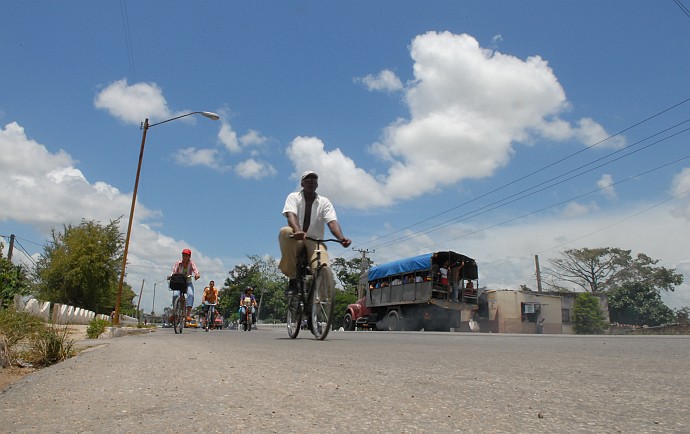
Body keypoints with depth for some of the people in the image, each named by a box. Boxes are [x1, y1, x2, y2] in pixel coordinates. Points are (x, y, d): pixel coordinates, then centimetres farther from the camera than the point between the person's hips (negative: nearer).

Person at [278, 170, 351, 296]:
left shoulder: (324, 202, 7)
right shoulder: (293, 197, 4)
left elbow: (332, 222, -9)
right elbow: (291, 215, -16)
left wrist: (341, 238, -31)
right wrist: (297, 231, -40)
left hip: (315, 241, 0)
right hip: (295, 240, 0)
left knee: (323, 269, -31)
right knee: (285, 231, -35)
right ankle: (292, 279, -23)